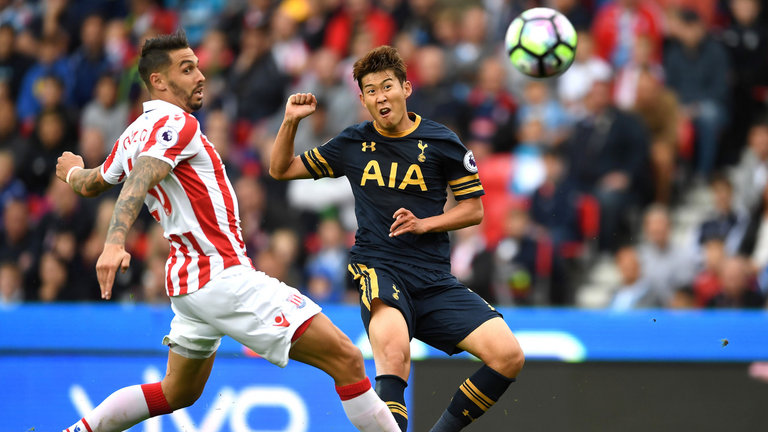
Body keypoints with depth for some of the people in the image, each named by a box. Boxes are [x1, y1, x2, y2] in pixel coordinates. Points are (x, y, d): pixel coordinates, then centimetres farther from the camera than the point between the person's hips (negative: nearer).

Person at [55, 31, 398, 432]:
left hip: (189, 279, 10)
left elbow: (90, 185, 30)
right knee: (345, 360, -12)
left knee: (178, 393, 26)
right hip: (225, 275, -10)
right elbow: (138, 182, -27)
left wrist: (73, 171, 54)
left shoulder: (135, 135, 15)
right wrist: (115, 242, -42)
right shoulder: (175, 124, -11)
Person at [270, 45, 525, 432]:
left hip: (435, 278, 2)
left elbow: (473, 209, 10)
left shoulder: (441, 142, 4)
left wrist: (423, 224, -7)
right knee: (392, 349, -37)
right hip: (377, 269, -2)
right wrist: (290, 122, 2)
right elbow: (280, 169, 19)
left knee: (508, 356, -15)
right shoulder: (352, 144, 9)